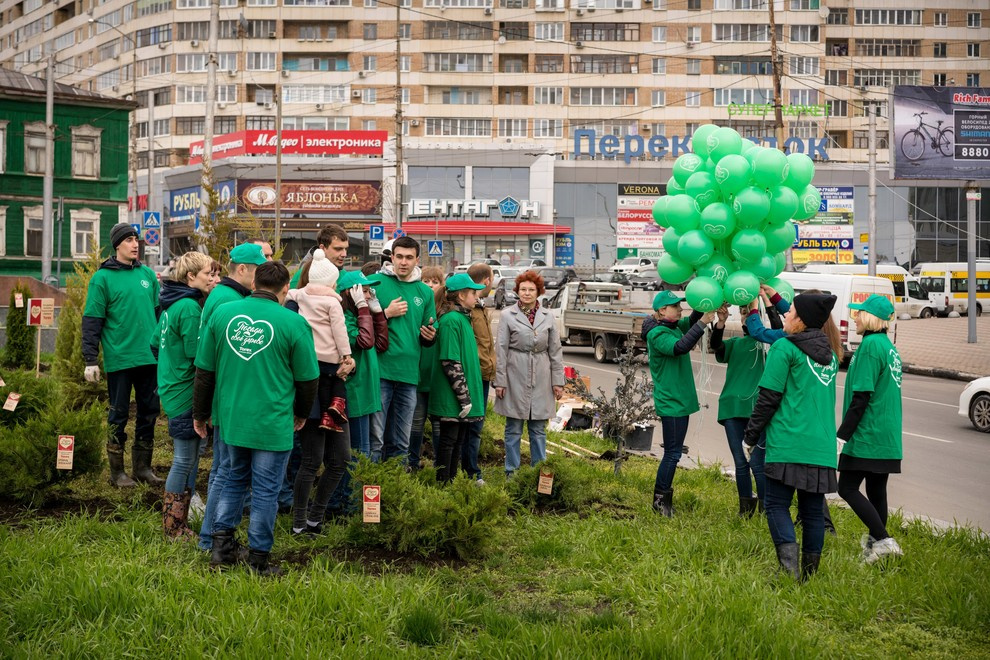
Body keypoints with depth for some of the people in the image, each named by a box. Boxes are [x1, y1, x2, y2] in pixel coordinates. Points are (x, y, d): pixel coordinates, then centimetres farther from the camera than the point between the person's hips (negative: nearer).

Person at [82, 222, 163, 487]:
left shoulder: (148, 274, 9)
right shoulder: (103, 277, -6)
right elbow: (92, 320, -7)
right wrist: (91, 359, -12)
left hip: (149, 356, 5)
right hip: (119, 359, -5)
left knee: (149, 411, 10)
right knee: (119, 414, 4)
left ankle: (142, 466, 21)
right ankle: (117, 471, 13)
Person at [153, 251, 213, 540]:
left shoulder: (172, 305, 12)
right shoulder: (189, 307, -18)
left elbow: (155, 342, 19)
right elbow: (196, 352, -22)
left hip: (172, 390, 10)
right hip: (185, 394, -10)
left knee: (187, 459, 15)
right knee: (185, 460, -1)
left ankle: (178, 524, 22)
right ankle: (174, 528, 7)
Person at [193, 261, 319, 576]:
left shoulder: (222, 314, 0)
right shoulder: (293, 323, -11)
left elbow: (204, 370, 6)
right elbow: (308, 378, -3)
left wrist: (200, 414, 18)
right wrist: (301, 414, 16)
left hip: (231, 418, 4)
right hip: (273, 422, -4)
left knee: (235, 478, 23)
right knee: (266, 489, 7)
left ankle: (222, 543, 16)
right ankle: (258, 560, 14)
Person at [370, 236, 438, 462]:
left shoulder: (425, 292, 12)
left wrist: (430, 337, -4)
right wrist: (386, 314, -13)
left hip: (409, 374, 4)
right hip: (380, 370, -4)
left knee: (401, 443, 12)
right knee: (375, 439, -5)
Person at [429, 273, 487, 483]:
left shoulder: (463, 318, 14)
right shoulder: (451, 320, -16)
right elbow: (451, 363, -20)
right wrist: (464, 396, -19)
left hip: (462, 395, 9)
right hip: (451, 397, -9)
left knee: (458, 441, 13)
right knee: (449, 440, -2)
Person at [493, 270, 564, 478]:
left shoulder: (547, 317, 8)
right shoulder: (507, 315, 0)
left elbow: (555, 350, 9)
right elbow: (501, 350, -1)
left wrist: (558, 381, 5)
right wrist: (500, 381, -5)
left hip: (541, 379, 2)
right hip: (516, 378, -2)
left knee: (538, 429, 8)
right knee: (514, 429, 4)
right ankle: (512, 472, 11)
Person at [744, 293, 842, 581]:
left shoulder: (784, 348, -6)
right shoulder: (829, 354, 14)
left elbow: (769, 396, -8)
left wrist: (751, 435, 2)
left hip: (788, 443, -6)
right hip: (822, 446, 6)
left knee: (777, 505, -1)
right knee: (813, 509, 9)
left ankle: (791, 572, -16)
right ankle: (810, 575, 13)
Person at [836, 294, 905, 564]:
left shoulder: (870, 345, -15)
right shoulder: (889, 347, 14)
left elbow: (862, 395, -19)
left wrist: (843, 434, -17)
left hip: (866, 435, -9)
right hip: (887, 437, 9)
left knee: (847, 488, -5)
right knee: (876, 490, 12)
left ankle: (883, 540, -12)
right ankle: (875, 542, 16)